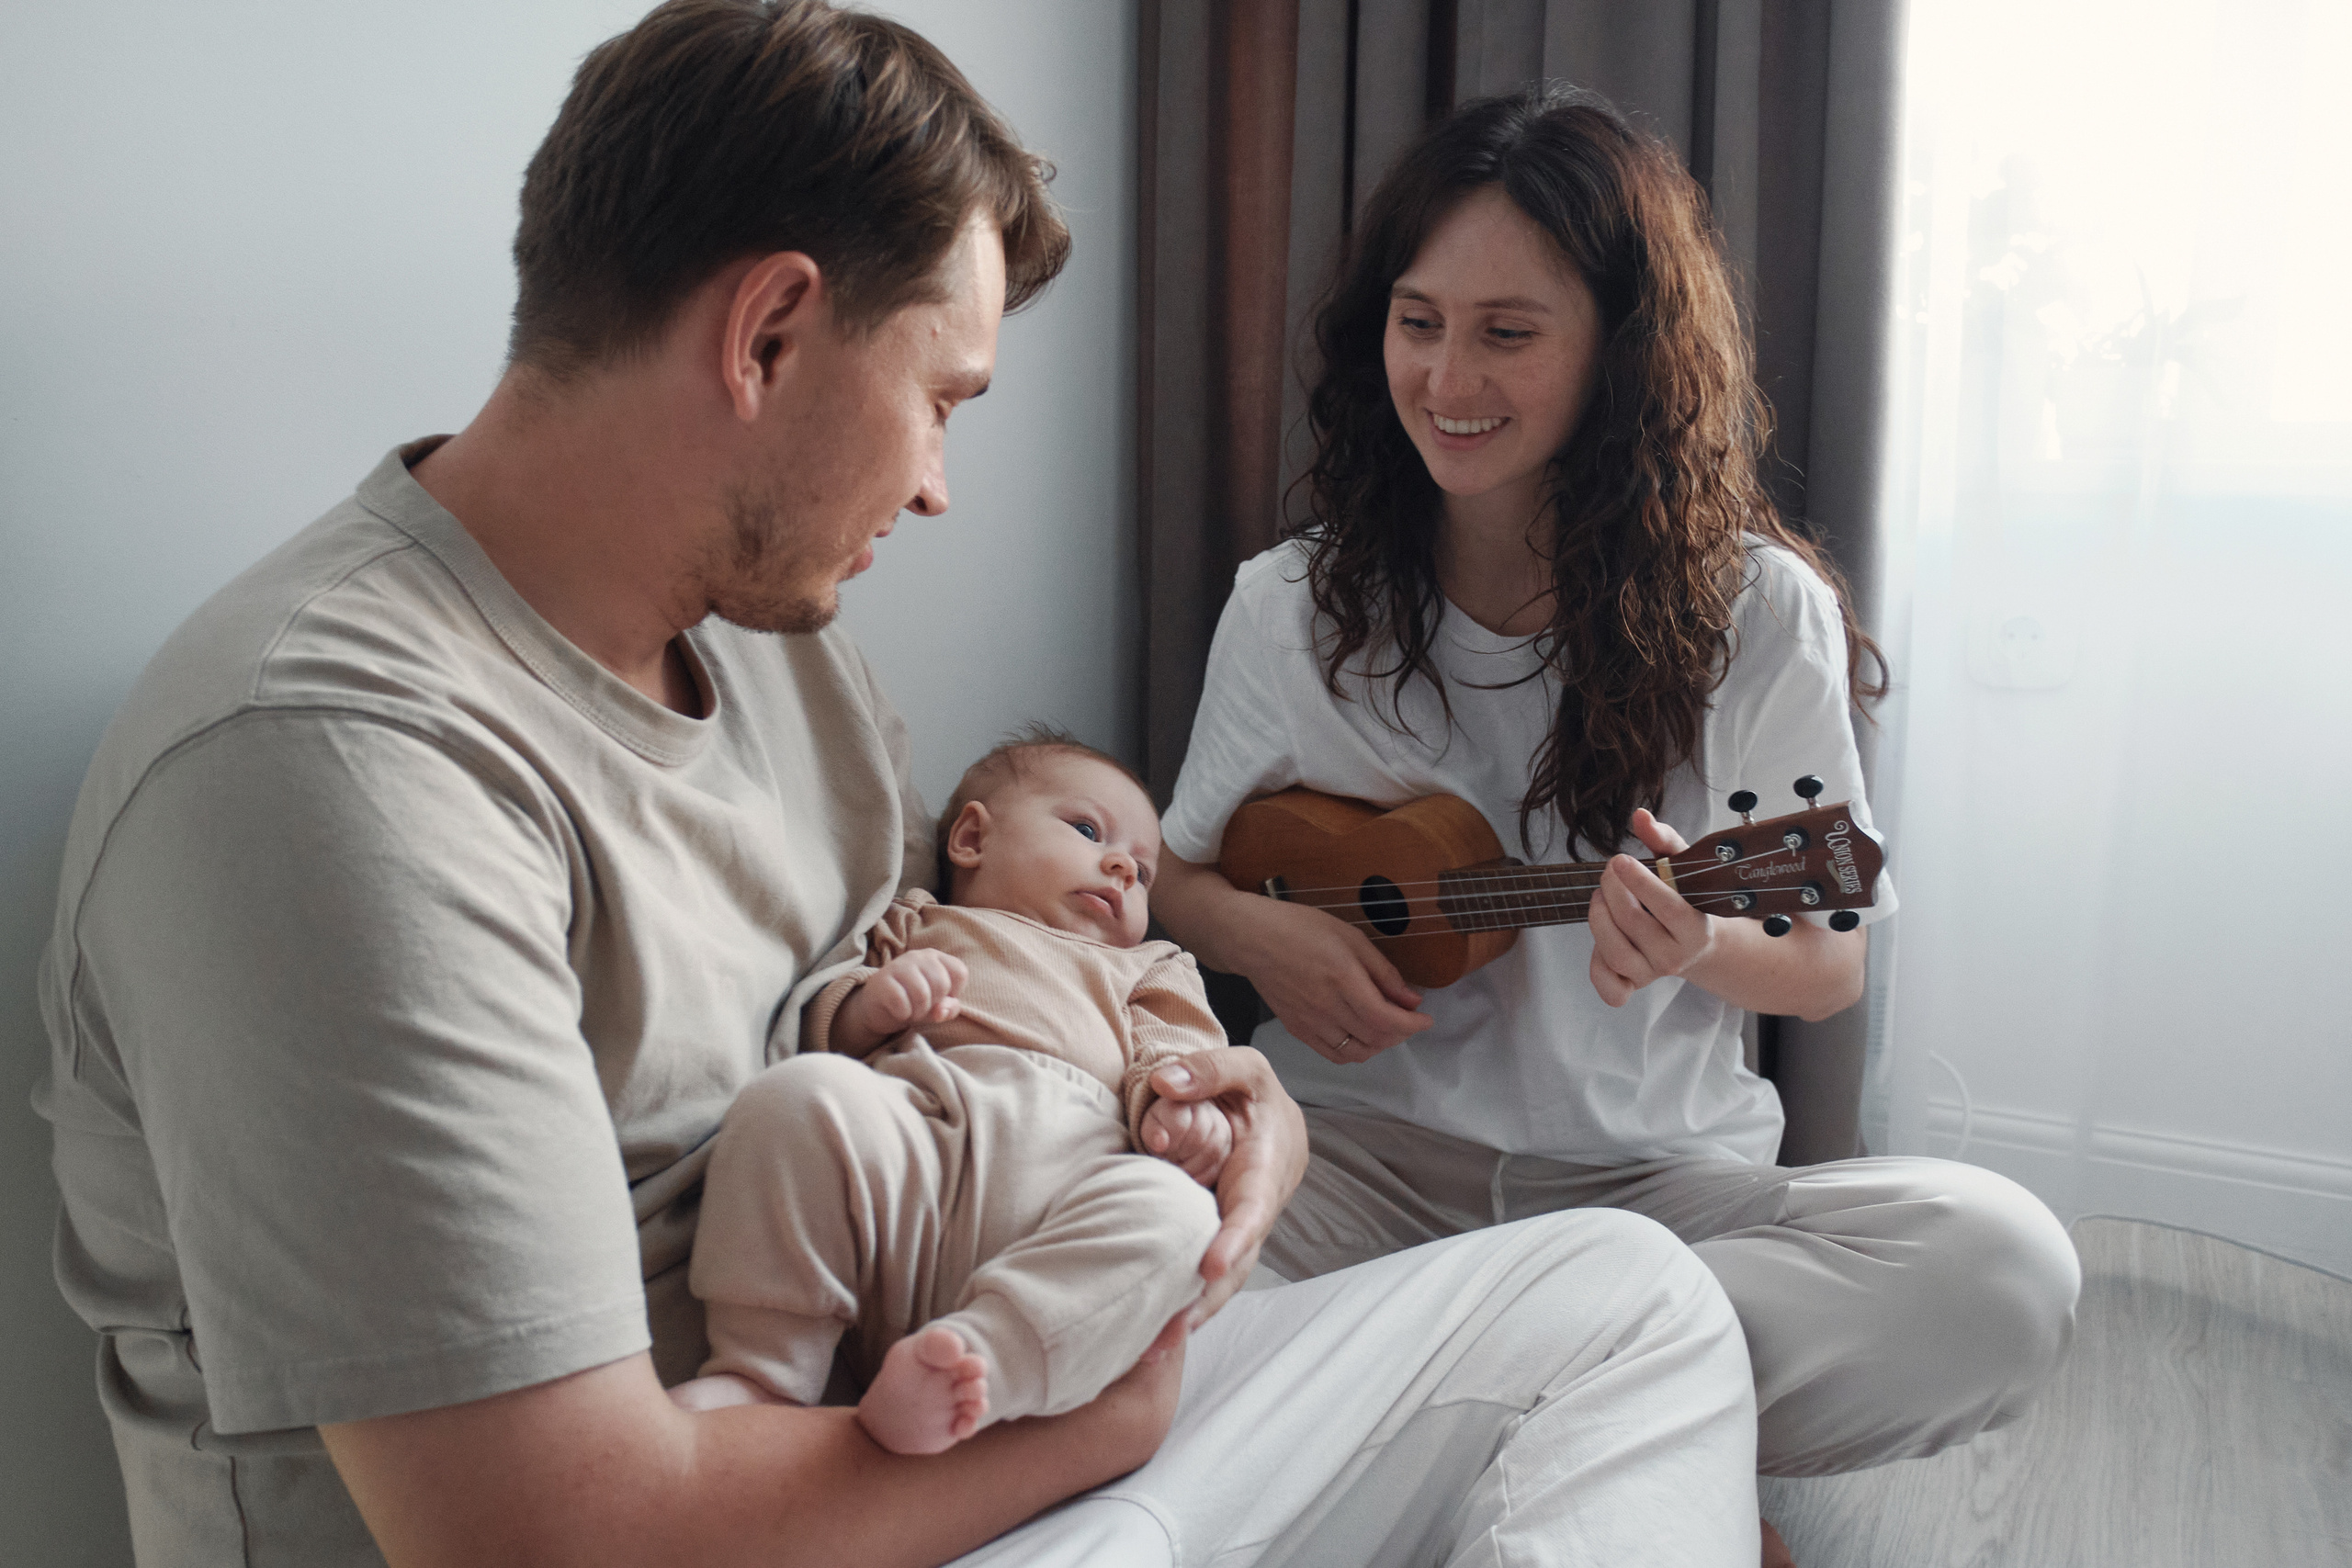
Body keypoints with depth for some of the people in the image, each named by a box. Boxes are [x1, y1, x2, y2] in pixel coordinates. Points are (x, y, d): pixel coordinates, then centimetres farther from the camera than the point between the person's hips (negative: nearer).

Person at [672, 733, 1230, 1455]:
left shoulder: (1146, 969, 44)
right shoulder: (917, 924, 38)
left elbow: (1177, 1053, 22)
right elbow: (814, 1018, 23)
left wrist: (1184, 1106, -2)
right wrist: (868, 1001, -1)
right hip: (902, 1150, -1)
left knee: (1173, 1213, -33)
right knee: (799, 1092, -33)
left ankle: (969, 1356, -48)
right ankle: (763, 1368, -27)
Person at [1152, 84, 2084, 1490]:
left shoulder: (1758, 611, -2)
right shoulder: (1292, 607, 2)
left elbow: (1830, 965, 5)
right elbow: (1178, 880, 14)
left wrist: (1699, 942, -18)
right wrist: (1258, 932, -9)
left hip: (1661, 1175, 1)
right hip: (1362, 1146, 0)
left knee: (2005, 1266, -29)